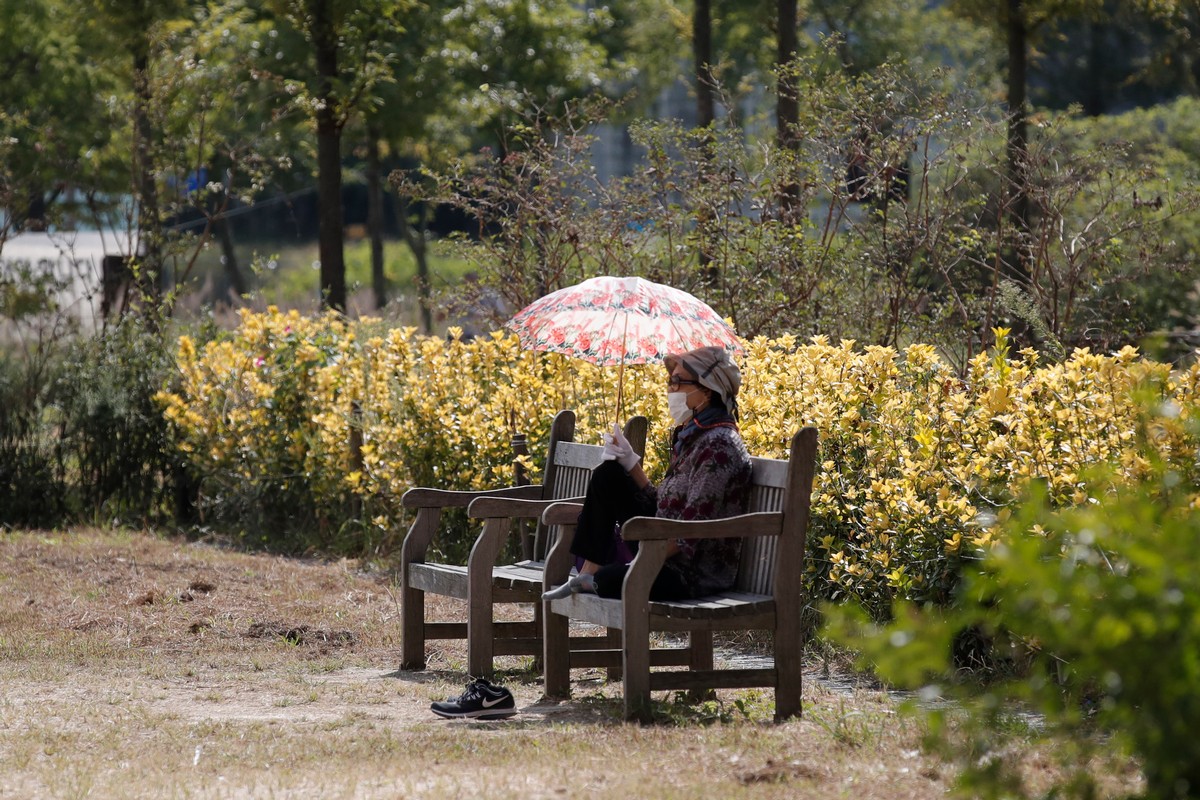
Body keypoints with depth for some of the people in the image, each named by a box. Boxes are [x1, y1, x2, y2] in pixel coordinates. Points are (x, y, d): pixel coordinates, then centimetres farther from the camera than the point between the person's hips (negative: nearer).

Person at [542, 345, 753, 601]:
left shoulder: (719, 445, -19)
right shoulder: (689, 436, 12)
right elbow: (662, 504, 14)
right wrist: (629, 461, 6)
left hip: (697, 574, -10)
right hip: (666, 550, 10)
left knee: (610, 580, -34)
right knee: (607, 475, 8)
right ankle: (588, 572, 4)